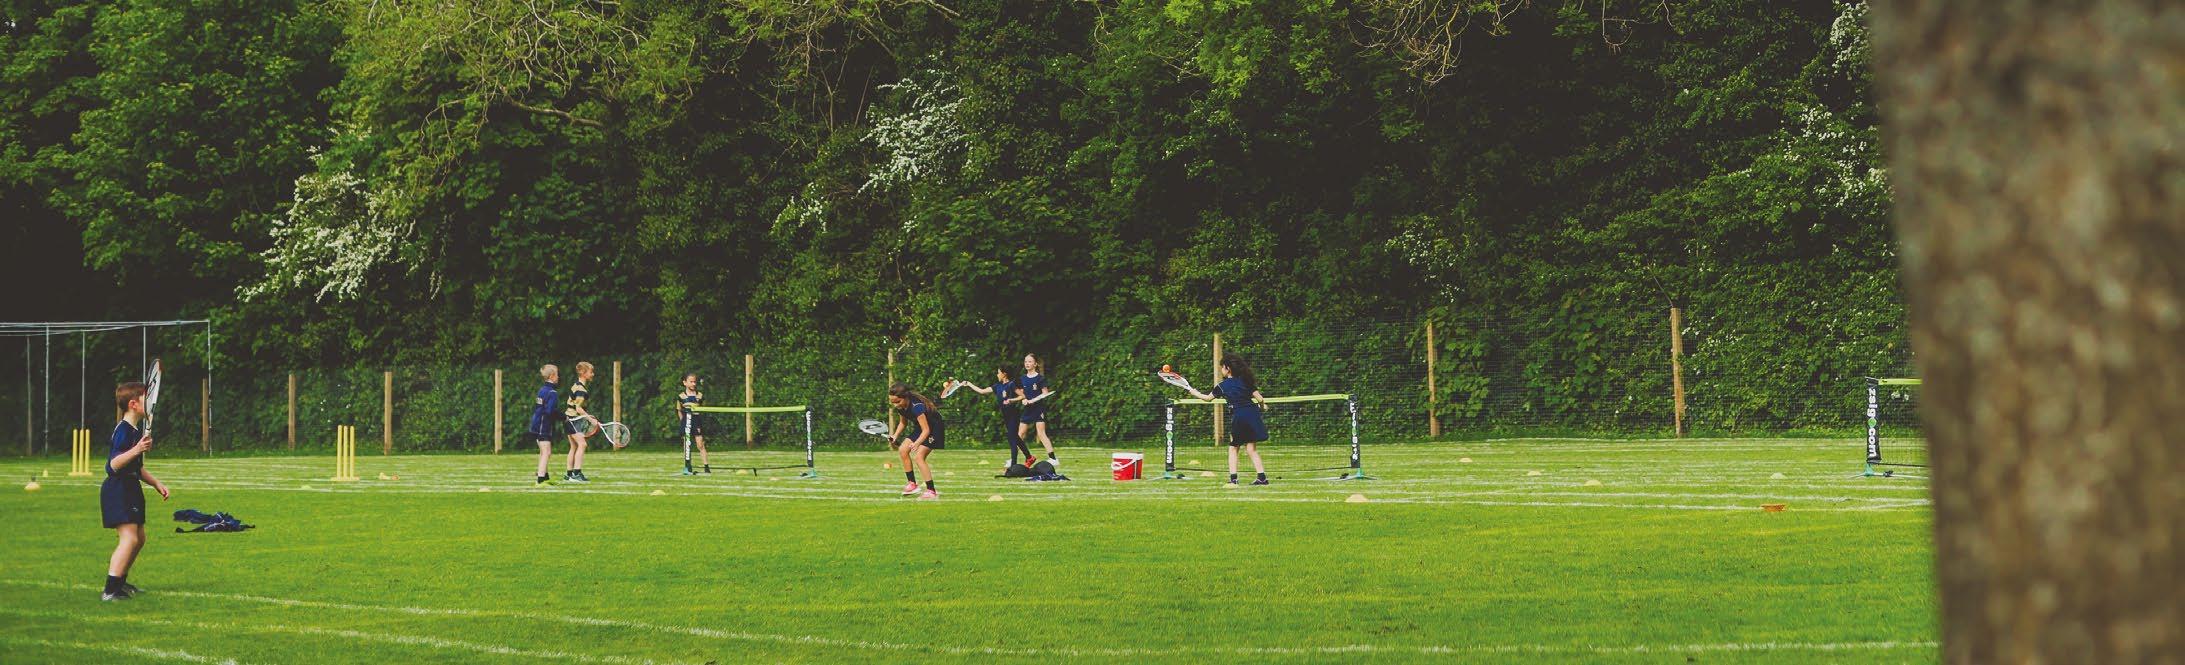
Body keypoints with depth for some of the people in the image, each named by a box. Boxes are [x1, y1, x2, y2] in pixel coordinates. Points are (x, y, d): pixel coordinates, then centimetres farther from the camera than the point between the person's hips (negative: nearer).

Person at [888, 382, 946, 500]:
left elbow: (926, 430, -34)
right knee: (902, 450, 1)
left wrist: (917, 443, -48)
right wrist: (895, 435, -4)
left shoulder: (917, 407, -34)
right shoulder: (901, 406, -9)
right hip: (920, 429, 9)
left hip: (934, 429, -9)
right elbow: (903, 422, 11)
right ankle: (912, 484, 11)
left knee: (918, 457, -19)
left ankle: (932, 491, -15)